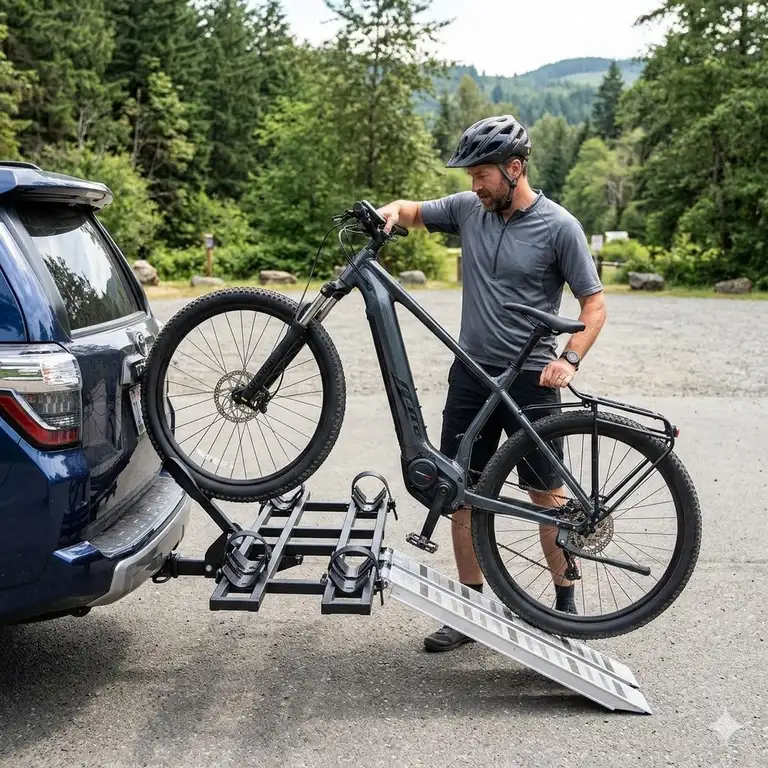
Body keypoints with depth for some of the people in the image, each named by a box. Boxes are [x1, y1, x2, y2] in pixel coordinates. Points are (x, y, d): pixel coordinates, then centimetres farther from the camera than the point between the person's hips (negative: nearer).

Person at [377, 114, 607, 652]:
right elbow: (414, 212, 20)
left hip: (531, 380, -5)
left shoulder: (559, 227, -9)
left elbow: (595, 305, -6)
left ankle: (565, 604, 22)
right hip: (472, 372, 5)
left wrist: (569, 358, -22)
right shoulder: (468, 208, 5)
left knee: (547, 495, 4)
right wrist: (392, 211, -4)